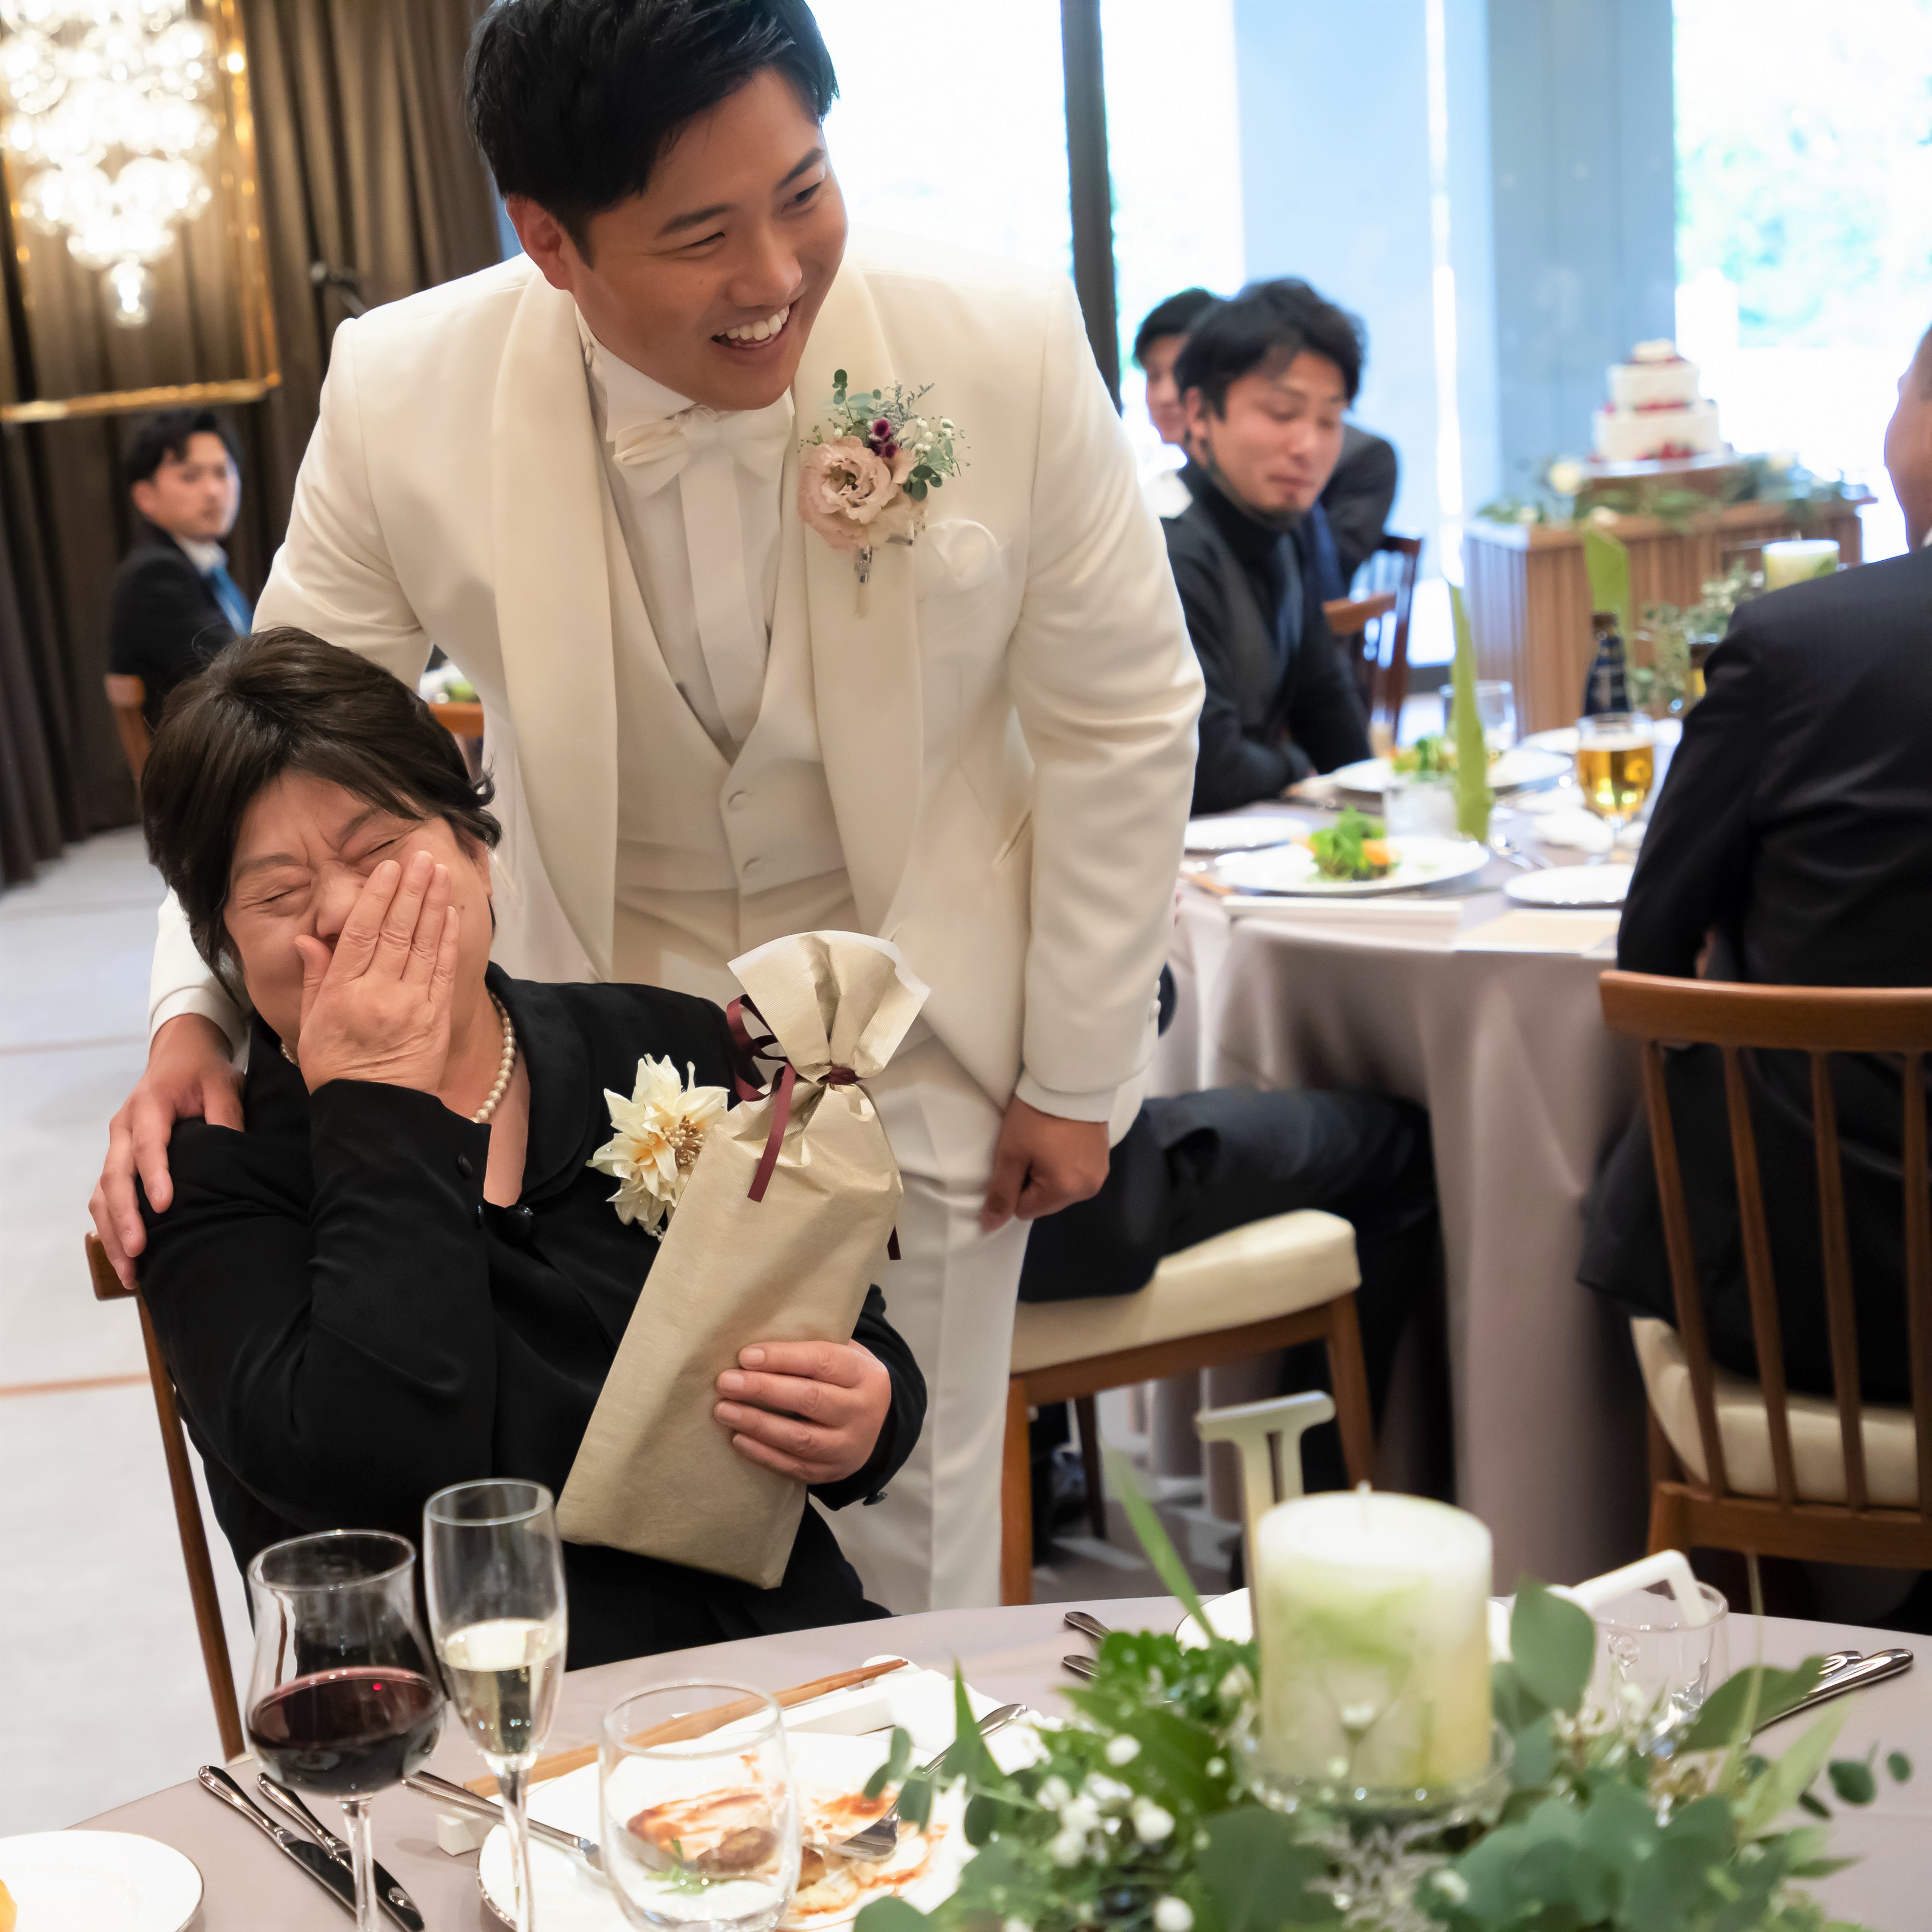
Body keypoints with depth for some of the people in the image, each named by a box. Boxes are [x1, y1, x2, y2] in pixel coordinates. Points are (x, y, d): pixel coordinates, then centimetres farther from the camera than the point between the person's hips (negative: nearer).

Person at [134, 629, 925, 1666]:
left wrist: (868, 1417, -10)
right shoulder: (212, 1178, 0)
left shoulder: (671, 1052, 9)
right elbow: (382, 1471, -18)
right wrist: (380, 1110, -11)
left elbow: (864, 1345, 13)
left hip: (783, 1655, 3)